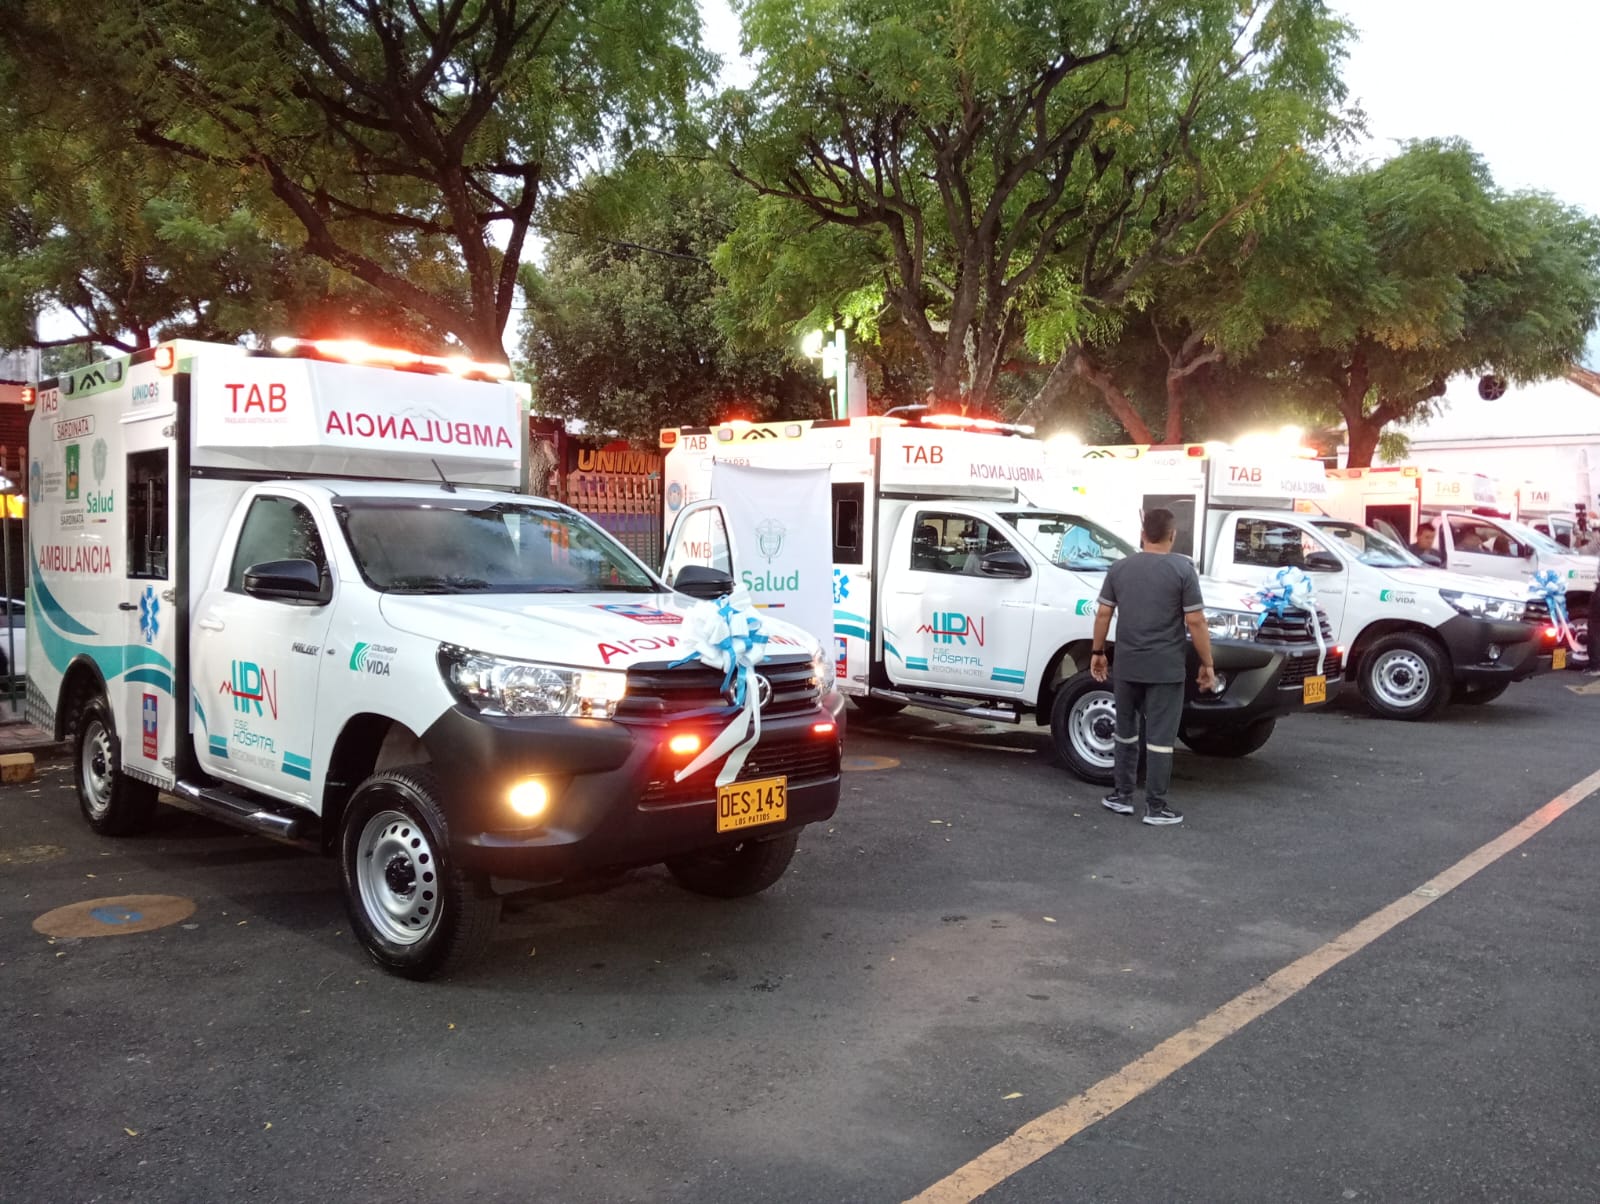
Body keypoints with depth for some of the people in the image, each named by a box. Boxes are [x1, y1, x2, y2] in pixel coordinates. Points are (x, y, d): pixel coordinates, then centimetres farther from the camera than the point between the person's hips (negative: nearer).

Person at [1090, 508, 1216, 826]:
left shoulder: (1119, 568, 4)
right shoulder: (1183, 569, -8)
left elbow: (1103, 614, 5)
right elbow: (1195, 621, -10)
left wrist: (1097, 652, 16)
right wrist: (1207, 664, -2)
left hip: (1126, 666, 4)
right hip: (1165, 669, -4)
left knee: (1126, 732, 17)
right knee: (1160, 737, 1)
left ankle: (1122, 796, 21)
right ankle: (1156, 807, 4)